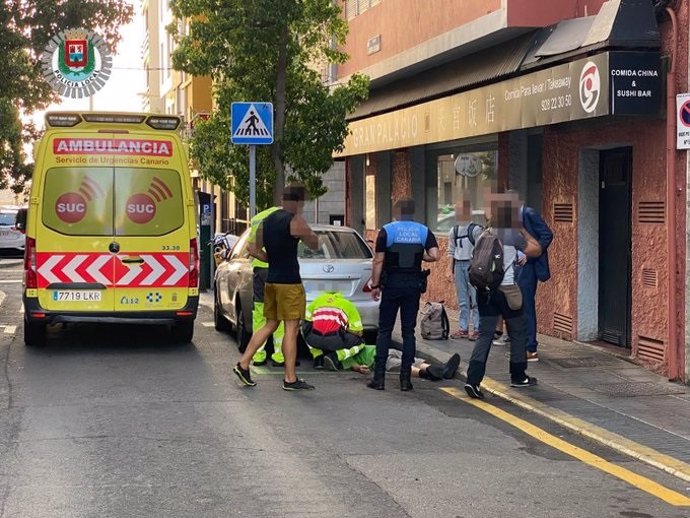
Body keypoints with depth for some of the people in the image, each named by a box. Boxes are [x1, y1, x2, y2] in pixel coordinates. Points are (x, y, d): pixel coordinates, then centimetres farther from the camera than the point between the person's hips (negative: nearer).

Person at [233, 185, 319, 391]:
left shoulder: (266, 221, 11)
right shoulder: (295, 222, -12)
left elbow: (254, 250, 14)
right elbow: (314, 244, 0)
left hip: (271, 280, 8)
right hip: (289, 282, -8)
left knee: (270, 325, 17)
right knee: (291, 328, -4)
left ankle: (243, 364, 13)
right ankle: (290, 379, -2)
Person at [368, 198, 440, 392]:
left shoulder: (387, 231, -2)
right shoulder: (423, 231, 4)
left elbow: (379, 261, -6)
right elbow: (434, 256, -8)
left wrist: (375, 285, 1)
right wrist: (419, 256, 12)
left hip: (392, 284, -2)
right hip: (413, 285, 2)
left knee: (385, 330, 3)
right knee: (408, 331, 7)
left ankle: (379, 377, 0)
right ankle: (405, 378, 5)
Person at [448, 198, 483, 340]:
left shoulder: (476, 229, -8)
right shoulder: (453, 231, 10)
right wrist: (451, 270, 11)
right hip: (458, 265, 6)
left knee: (475, 299, -5)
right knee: (462, 301, 10)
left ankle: (477, 329, -1)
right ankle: (463, 328, 16)